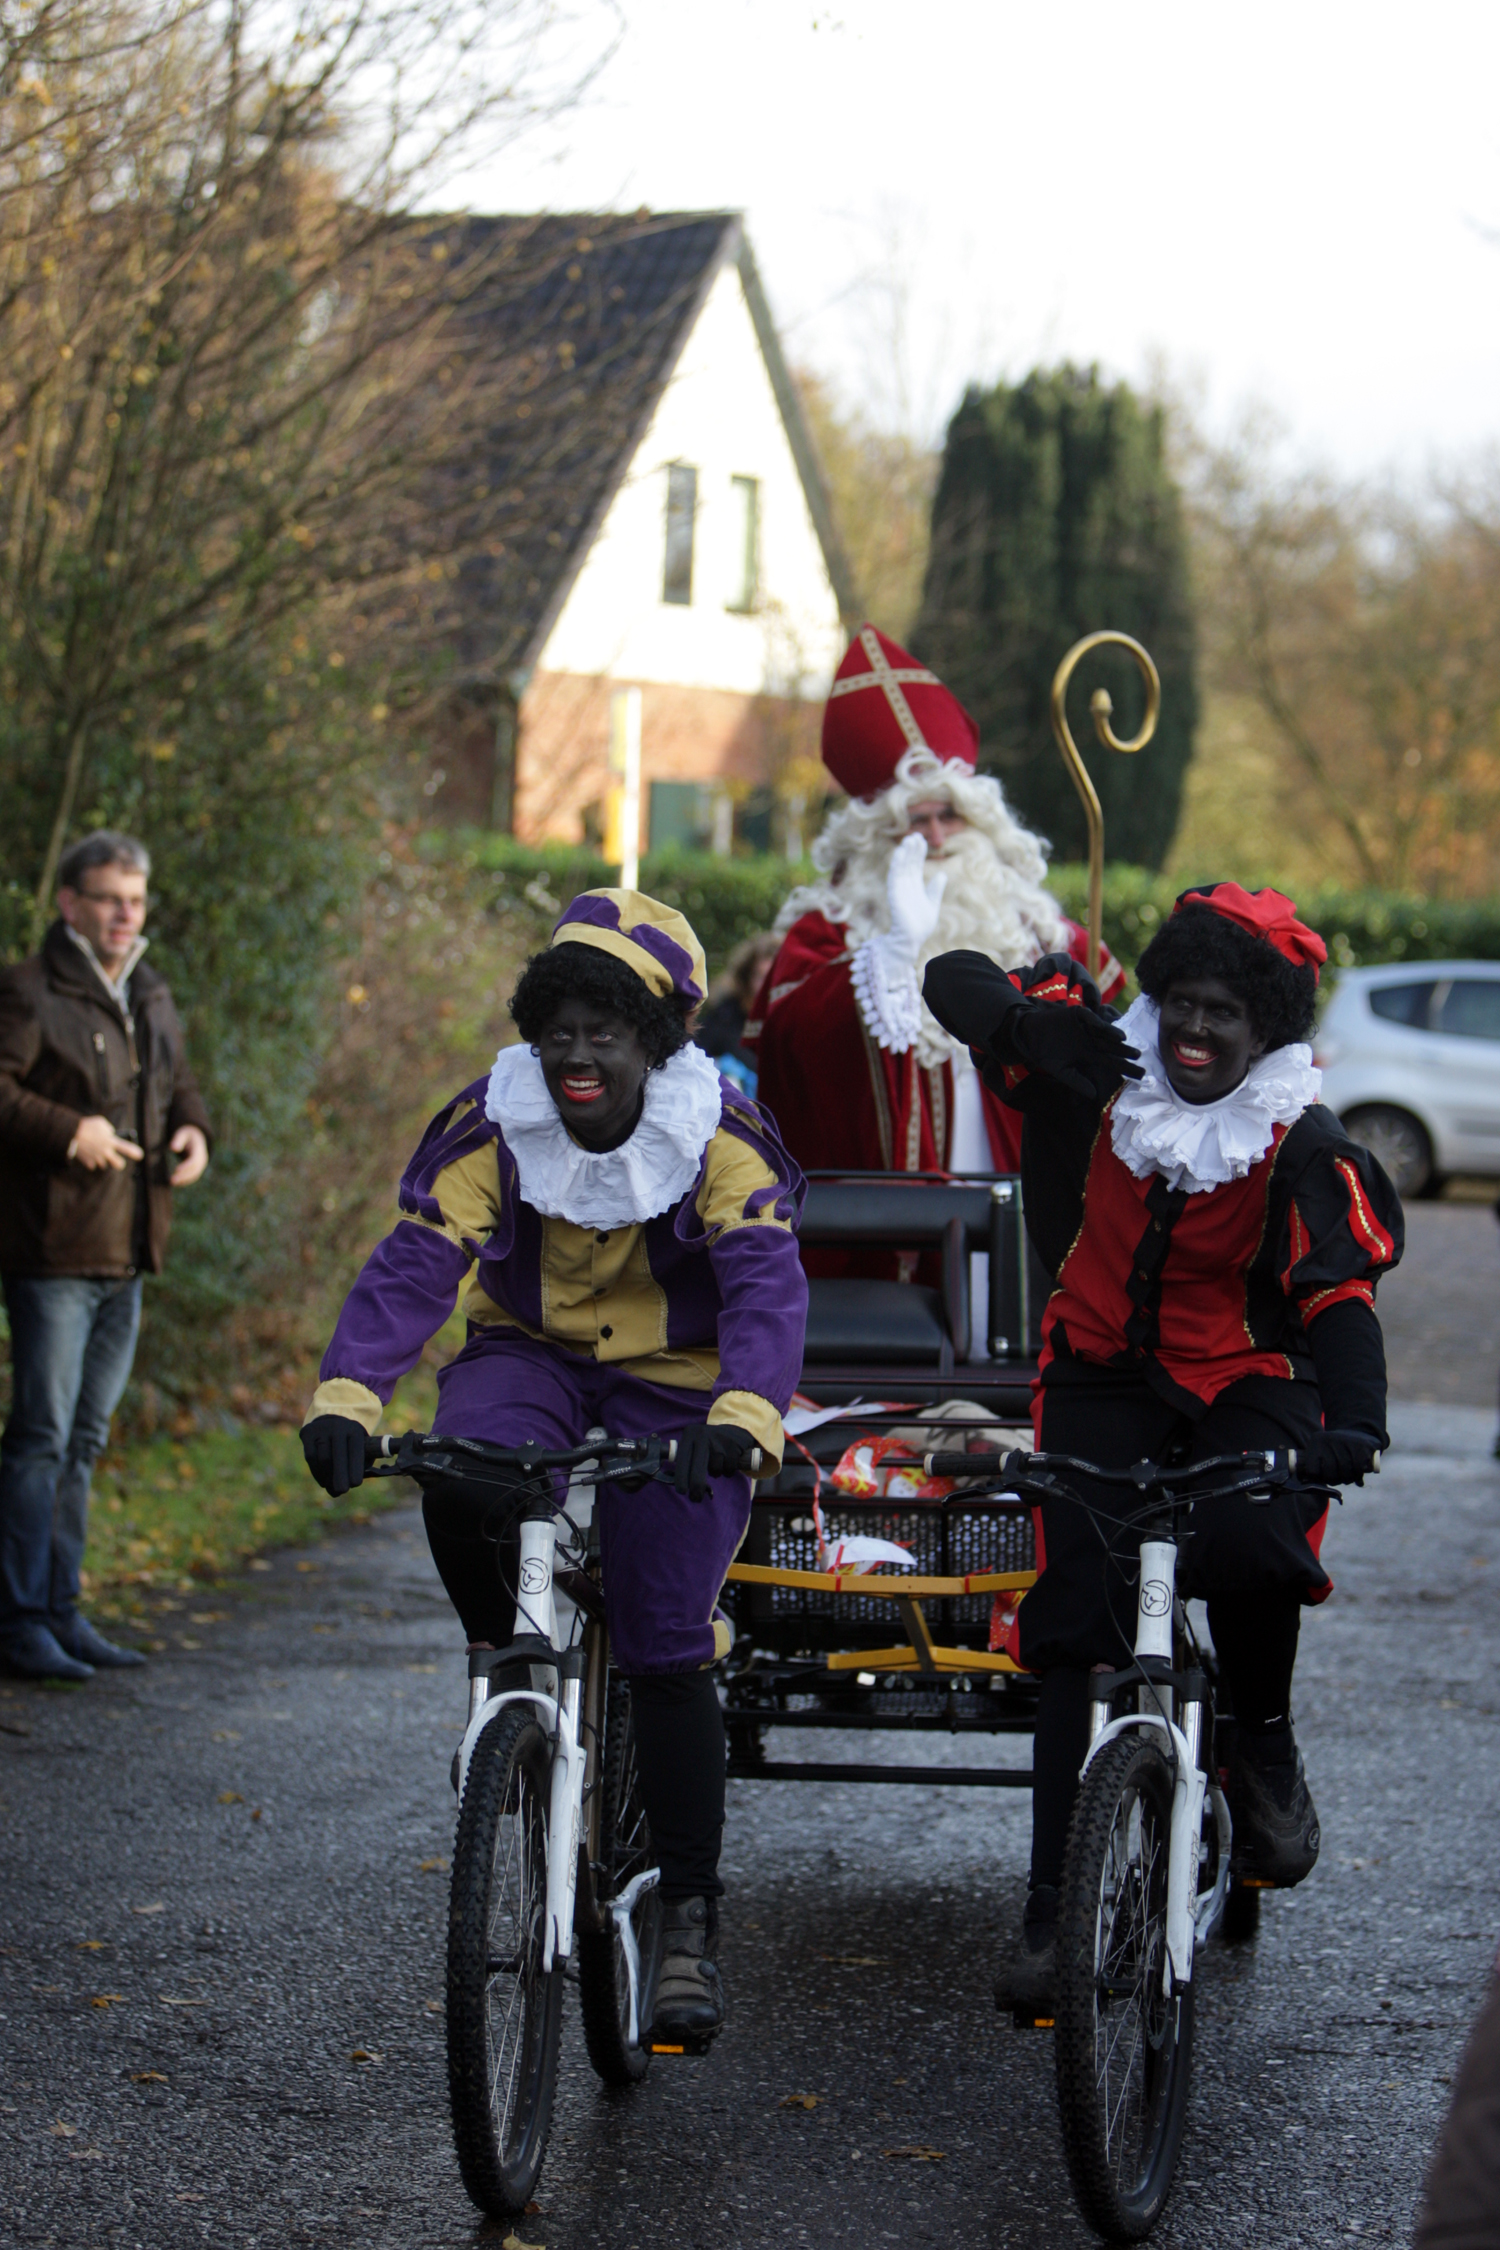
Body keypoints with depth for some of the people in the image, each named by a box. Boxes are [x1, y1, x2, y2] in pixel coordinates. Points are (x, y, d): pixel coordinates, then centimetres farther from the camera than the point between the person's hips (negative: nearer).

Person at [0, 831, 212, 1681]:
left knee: (84, 1441, 13)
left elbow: (180, 1082, 29)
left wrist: (193, 1131, 9)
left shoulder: (151, 998, 16)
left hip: (126, 1257, 8)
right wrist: (68, 1132, -23)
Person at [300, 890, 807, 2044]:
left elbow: (766, 1285, -30)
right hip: (531, 1354, 2)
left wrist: (746, 1416, -50)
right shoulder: (493, 1125, -12)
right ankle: (506, 1665, -5)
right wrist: (346, 1395, -40)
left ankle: (690, 1917, 1)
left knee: (666, 1652, -13)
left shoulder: (720, 1138, -17)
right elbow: (415, 1262, -22)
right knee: (461, 1477, -34)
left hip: (677, 1384, -2)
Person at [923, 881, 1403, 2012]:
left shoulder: (1303, 1145, -15)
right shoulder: (1104, 1065, -10)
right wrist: (1035, 1026, -31)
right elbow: (954, 982, -8)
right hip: (1102, 1374, 2)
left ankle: (1264, 1741, 0)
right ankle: (1056, 1911, -5)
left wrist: (1355, 1421, -45)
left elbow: (1338, 1292, -25)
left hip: (1244, 1379, -2)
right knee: (1080, 1628, -11)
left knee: (1250, 1545, -33)